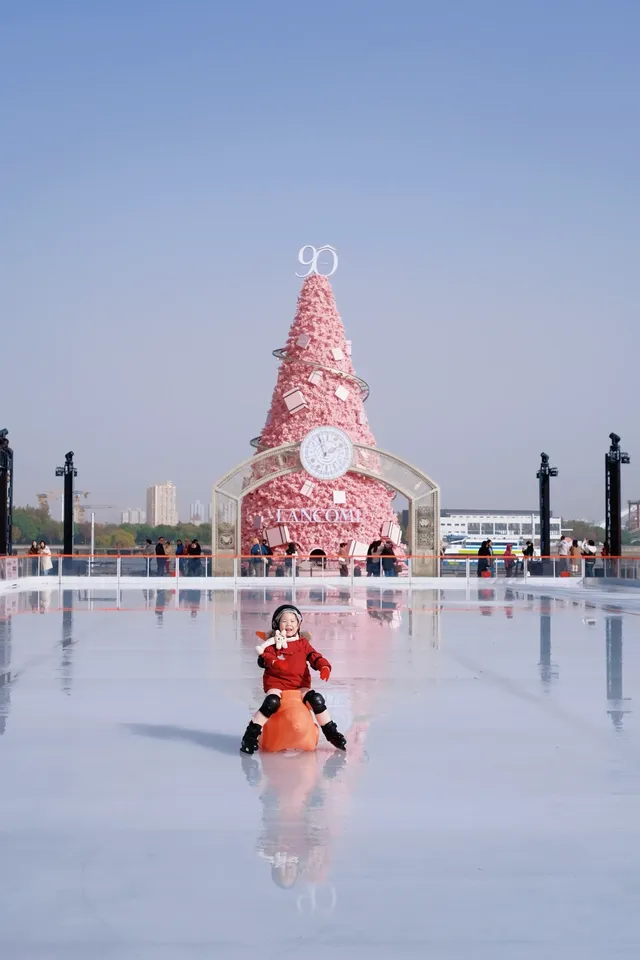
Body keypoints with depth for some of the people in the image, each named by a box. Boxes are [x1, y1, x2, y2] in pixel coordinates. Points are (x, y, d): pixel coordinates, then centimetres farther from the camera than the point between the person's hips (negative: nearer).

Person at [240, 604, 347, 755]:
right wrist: (273, 662, -35)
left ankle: (331, 733, -4)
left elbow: (315, 657, 6)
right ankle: (251, 735, -21)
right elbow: (264, 657, -12)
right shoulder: (273, 642, 5)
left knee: (317, 699, -21)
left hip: (300, 685, 3)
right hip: (276, 683, -3)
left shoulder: (303, 643, 14)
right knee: (271, 702, -32)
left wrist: (324, 667, -16)